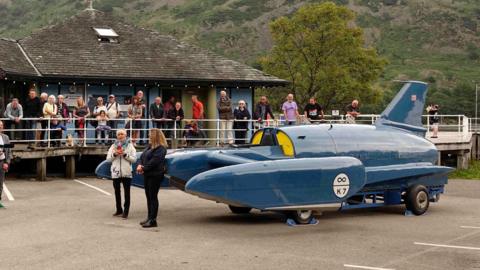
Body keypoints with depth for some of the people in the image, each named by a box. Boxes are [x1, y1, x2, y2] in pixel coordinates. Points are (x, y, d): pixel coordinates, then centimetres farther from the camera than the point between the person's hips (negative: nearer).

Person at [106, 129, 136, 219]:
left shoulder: (130, 146, 2)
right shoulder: (113, 146, 9)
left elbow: (134, 159, -5)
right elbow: (108, 158, 6)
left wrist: (125, 154, -16)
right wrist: (114, 154, -11)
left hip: (126, 173, -3)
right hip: (116, 172, 3)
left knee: (127, 193, -1)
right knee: (117, 192, 12)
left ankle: (126, 211, 2)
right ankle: (119, 210, 23)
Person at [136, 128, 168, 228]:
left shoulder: (161, 149, -14)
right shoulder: (149, 146, 15)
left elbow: (154, 161, -21)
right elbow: (142, 156, 13)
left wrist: (143, 168, -15)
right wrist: (140, 165, -7)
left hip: (155, 175, -9)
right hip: (147, 174, 9)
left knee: (153, 197, -6)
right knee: (148, 196, 13)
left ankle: (153, 220, -2)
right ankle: (150, 218, 22)